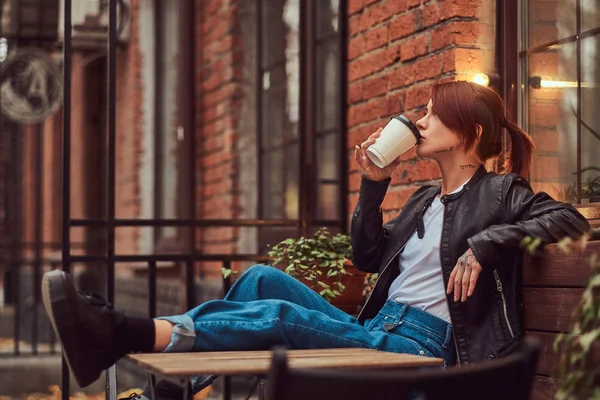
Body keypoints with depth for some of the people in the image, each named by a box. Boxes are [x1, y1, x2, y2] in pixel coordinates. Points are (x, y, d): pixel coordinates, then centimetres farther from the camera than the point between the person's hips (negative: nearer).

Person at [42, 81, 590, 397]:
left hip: (422, 345, -8)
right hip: (374, 331, 8)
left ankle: (125, 333, -39)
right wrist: (373, 184, 13)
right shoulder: (425, 200, 25)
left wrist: (489, 241, -18)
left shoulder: (498, 193, 3)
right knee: (262, 278, -9)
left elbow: (570, 219, -7)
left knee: (278, 315, -28)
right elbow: (368, 256, 24)